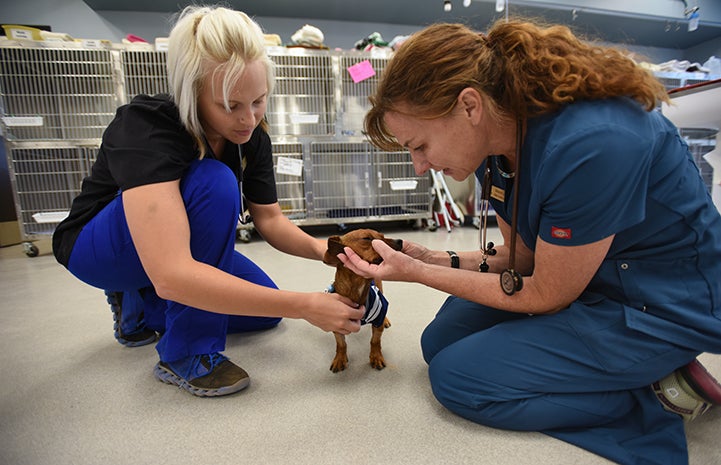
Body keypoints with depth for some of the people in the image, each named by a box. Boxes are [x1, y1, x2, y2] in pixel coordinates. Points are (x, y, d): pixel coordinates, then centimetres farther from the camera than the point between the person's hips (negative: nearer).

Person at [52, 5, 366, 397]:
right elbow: (170, 275, -45)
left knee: (266, 312, -5)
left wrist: (319, 249, -31)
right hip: (96, 248, -6)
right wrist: (305, 306, -46)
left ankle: (139, 306, 12)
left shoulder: (252, 136, -15)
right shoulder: (144, 127, -34)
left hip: (185, 244, 6)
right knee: (214, 182, -34)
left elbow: (269, 218, -10)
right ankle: (188, 355, -19)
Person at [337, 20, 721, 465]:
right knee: (440, 341, 7)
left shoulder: (588, 146, -34)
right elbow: (522, 255, 2)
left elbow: (545, 296, -22)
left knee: (456, 376, -12)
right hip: (571, 275, 8)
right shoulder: (500, 142, -7)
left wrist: (416, 274, -18)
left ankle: (661, 390, 0)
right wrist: (432, 260, -10)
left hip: (661, 307, -8)